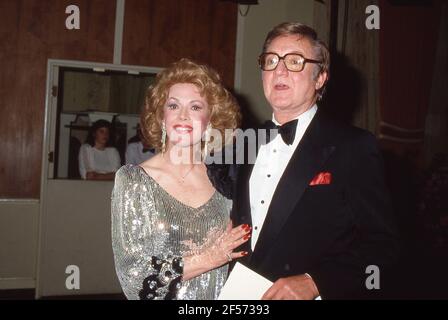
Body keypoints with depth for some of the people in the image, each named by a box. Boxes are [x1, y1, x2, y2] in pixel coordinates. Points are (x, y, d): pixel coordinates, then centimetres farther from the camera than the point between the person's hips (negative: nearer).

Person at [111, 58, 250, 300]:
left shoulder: (221, 181, -6)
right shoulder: (132, 179, -13)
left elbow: (236, 257, 4)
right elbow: (132, 273, -16)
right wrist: (206, 259, -16)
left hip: (218, 295, 2)